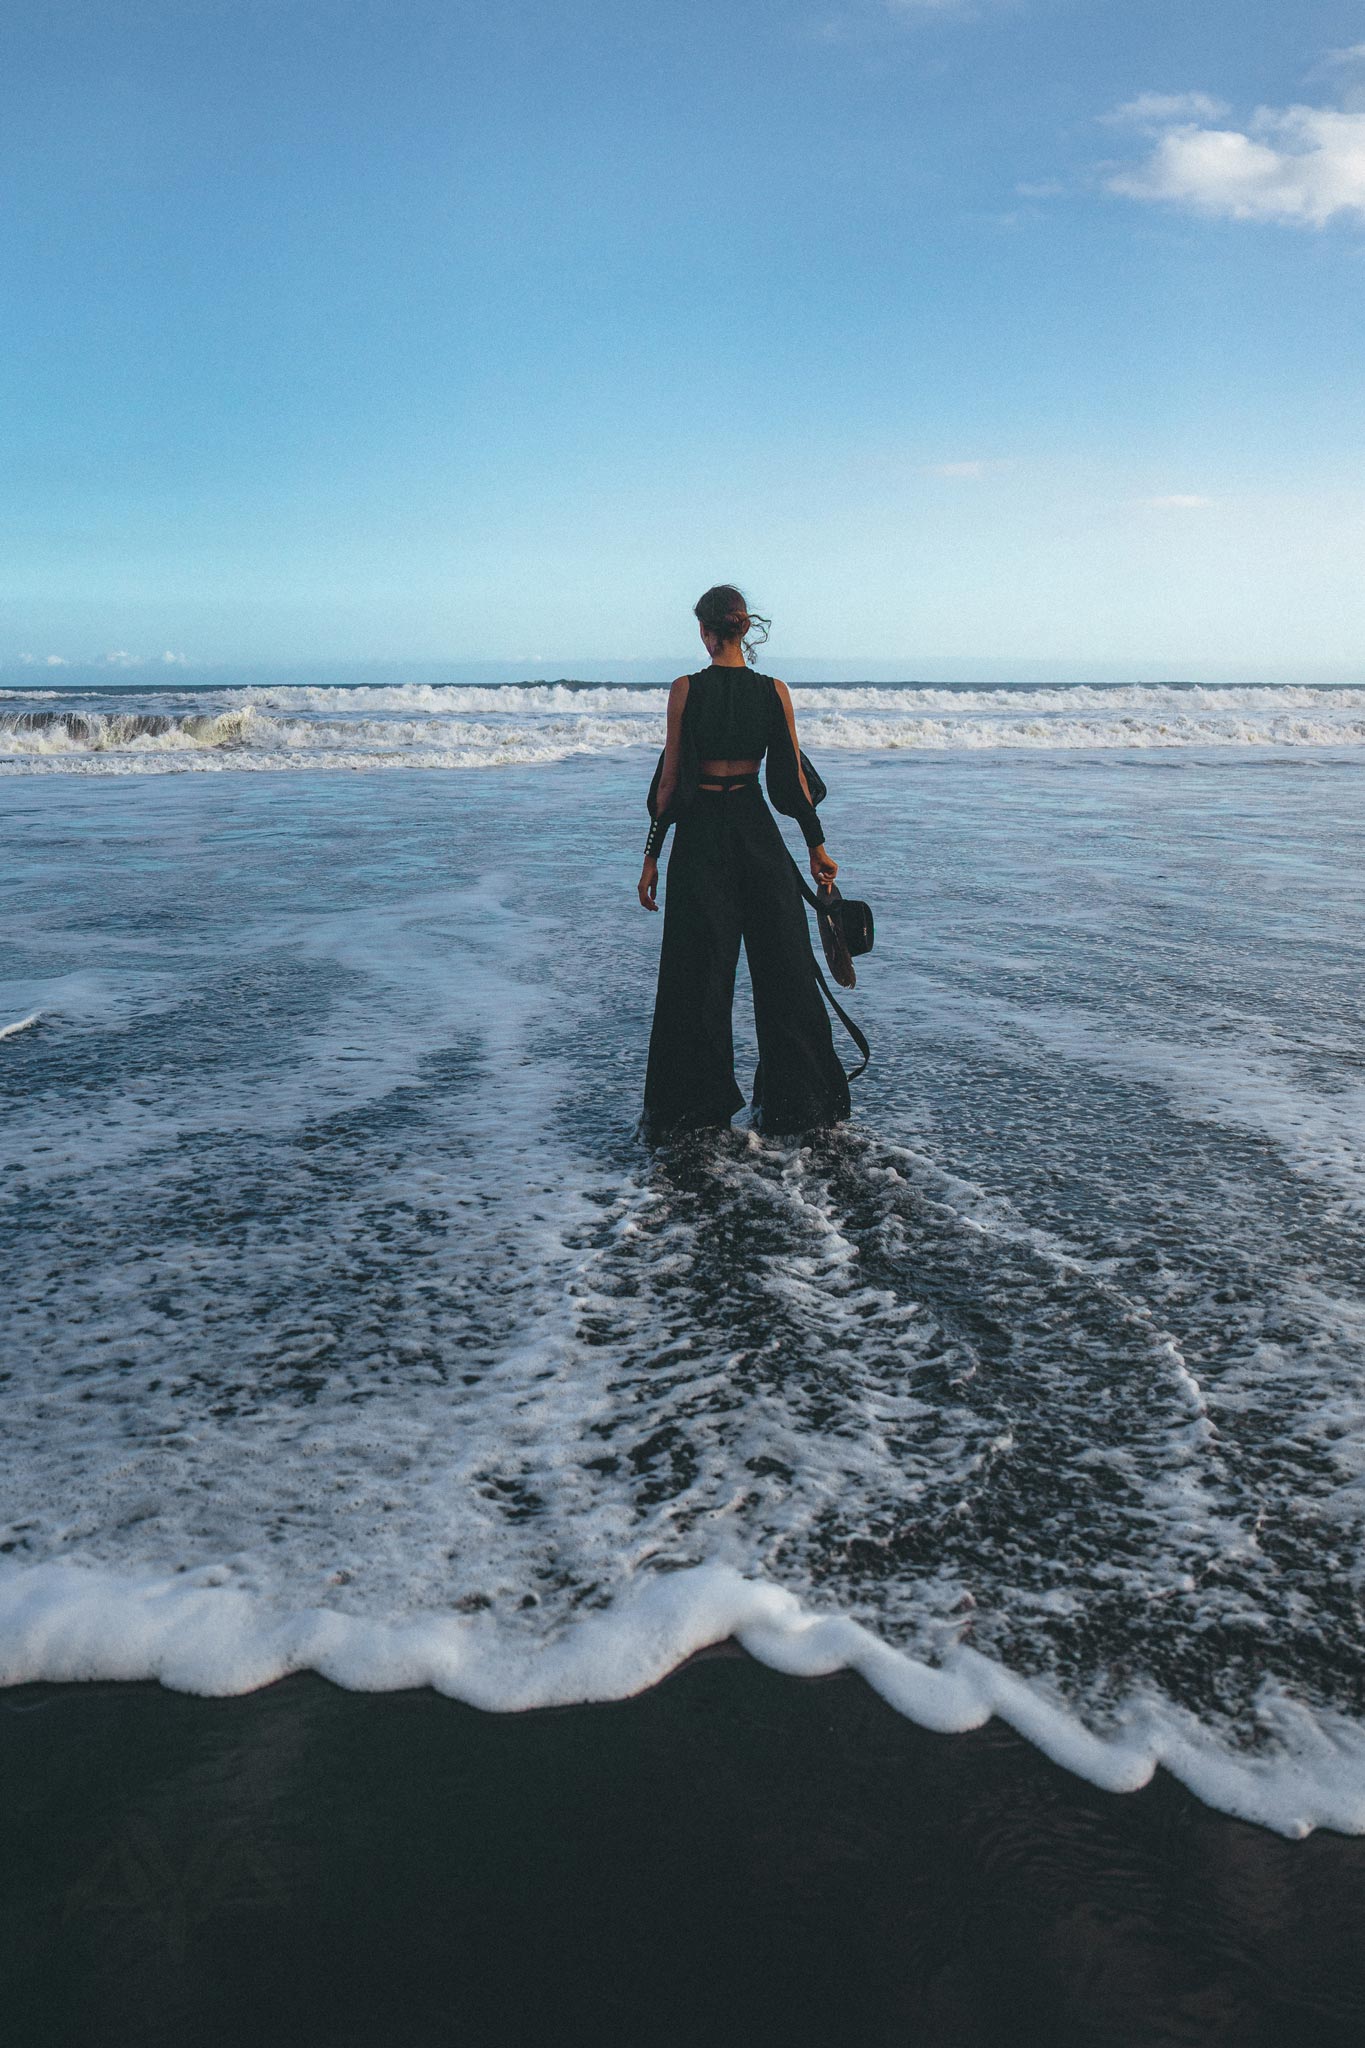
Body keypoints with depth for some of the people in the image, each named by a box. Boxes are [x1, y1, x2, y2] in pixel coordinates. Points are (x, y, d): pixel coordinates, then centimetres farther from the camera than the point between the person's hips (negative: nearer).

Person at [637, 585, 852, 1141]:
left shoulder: (685, 690, -7)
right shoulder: (774, 692, -1)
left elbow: (670, 779, -7)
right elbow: (793, 777, 0)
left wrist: (652, 855, -2)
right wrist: (817, 845, 9)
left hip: (700, 833, -2)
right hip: (757, 829, 2)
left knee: (697, 972, 5)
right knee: (781, 965, 11)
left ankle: (694, 1105, 10)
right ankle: (793, 1100, 18)